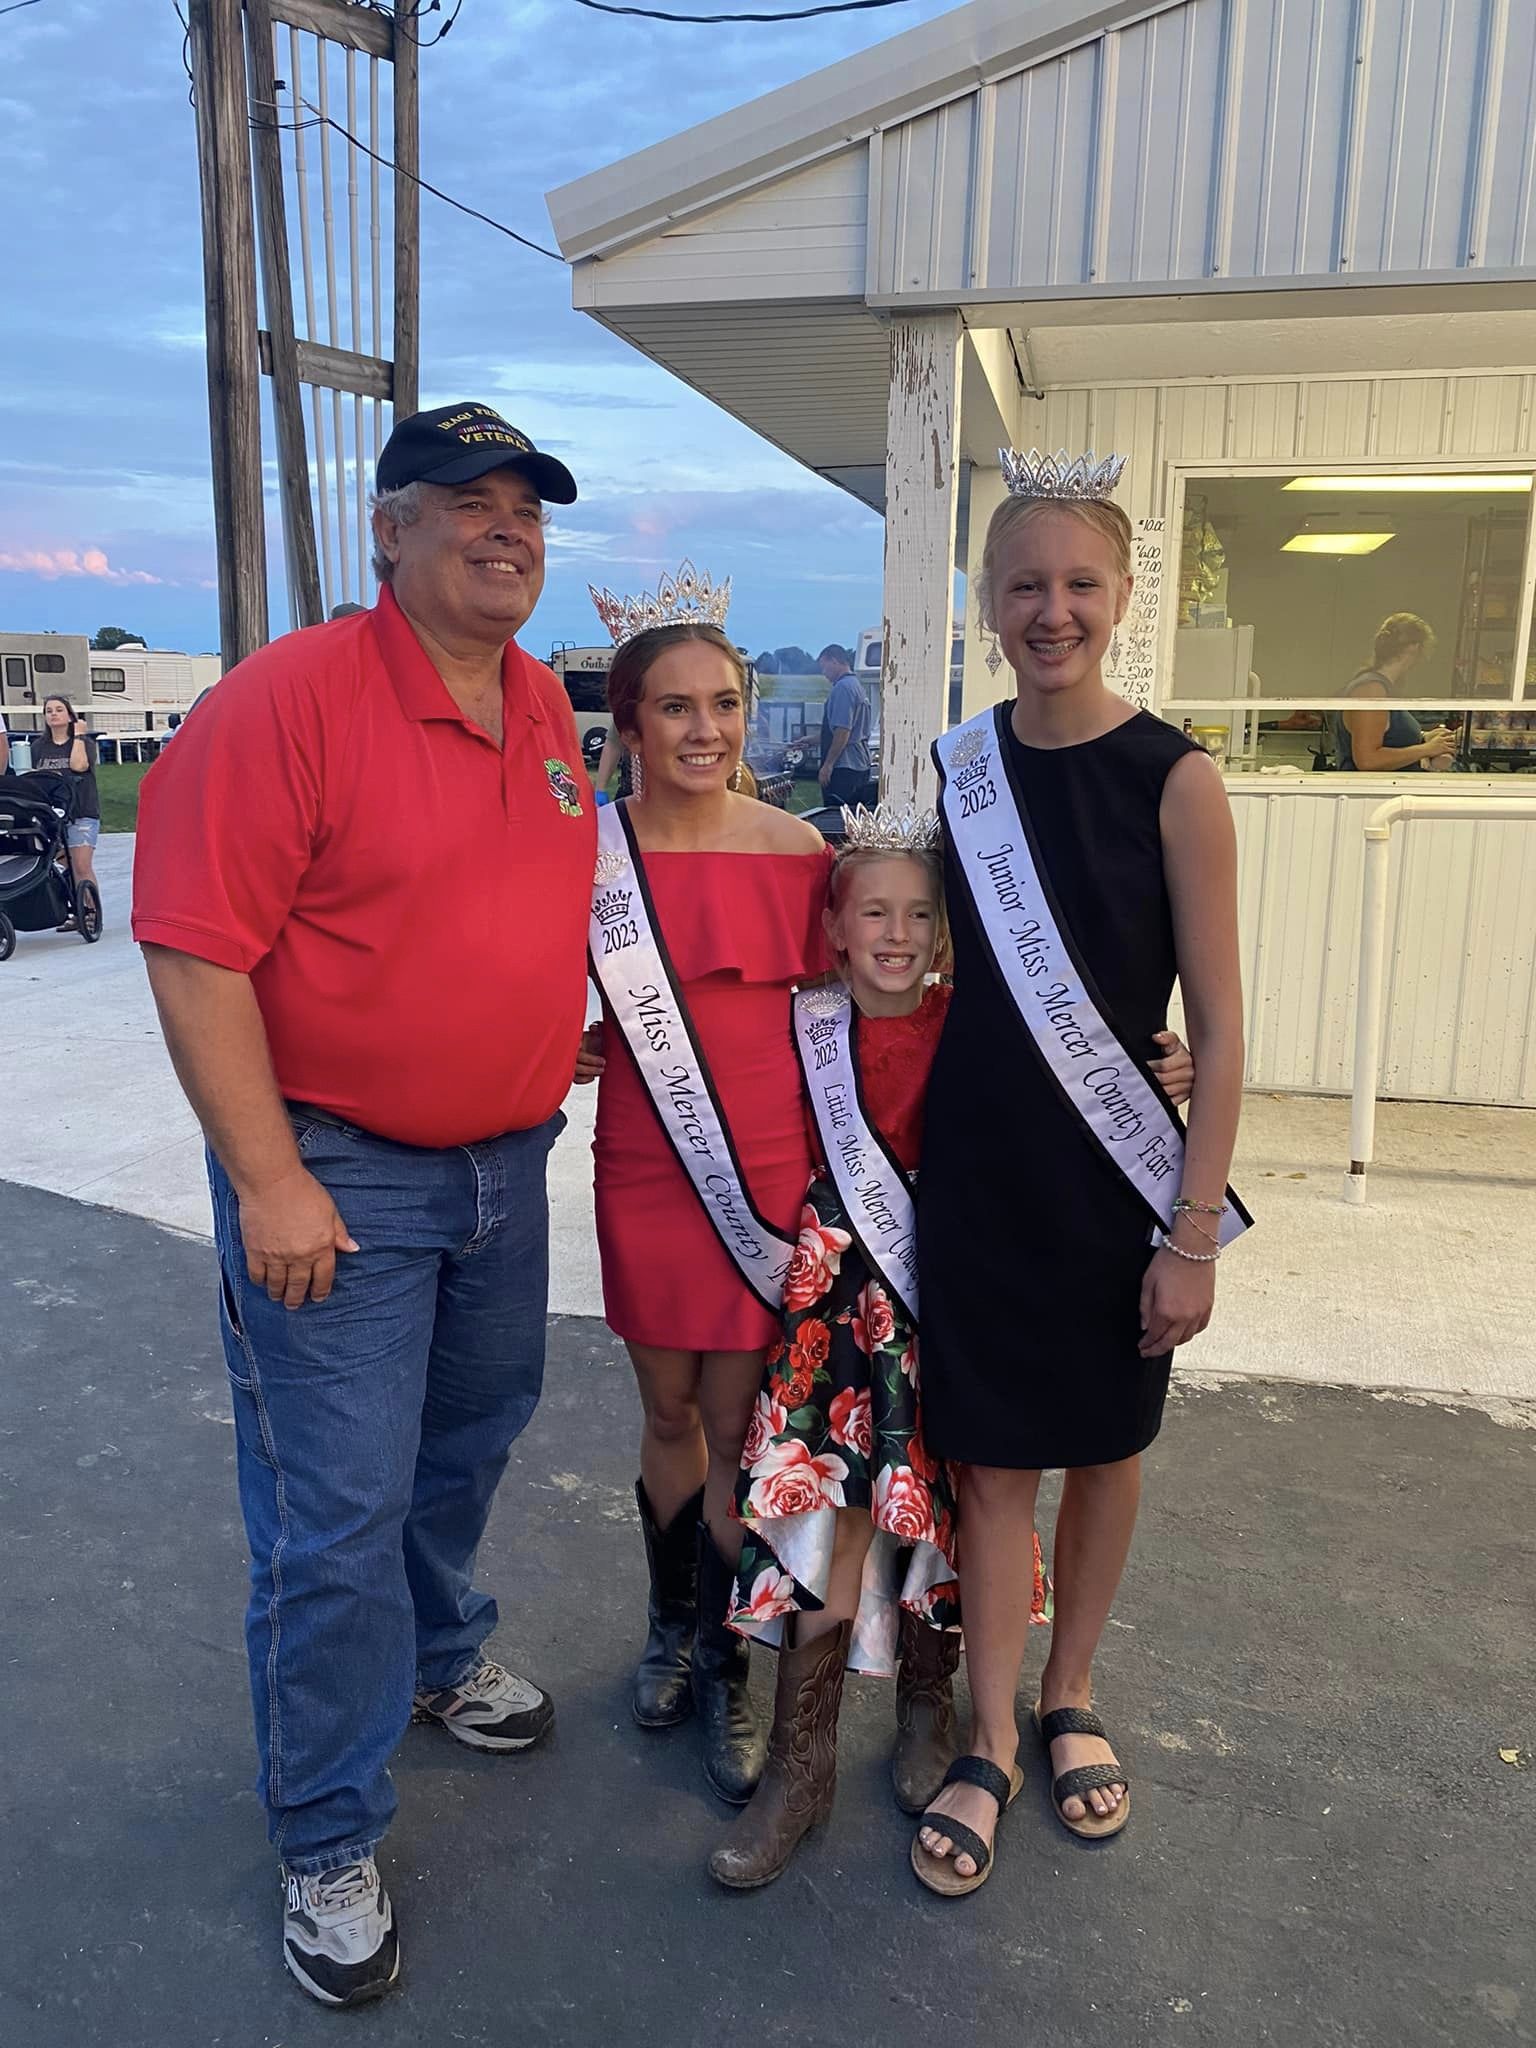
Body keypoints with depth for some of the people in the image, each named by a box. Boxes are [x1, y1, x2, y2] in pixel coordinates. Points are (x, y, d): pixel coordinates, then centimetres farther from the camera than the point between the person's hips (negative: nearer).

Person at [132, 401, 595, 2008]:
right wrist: (269, 1182, -20)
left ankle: (437, 1657, 51)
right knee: (336, 1519, 3)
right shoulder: (289, 698, -16)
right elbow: (195, 953, -19)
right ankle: (329, 1847, 24)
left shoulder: (547, 708, 6)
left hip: (505, 1161, 7)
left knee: (465, 1448, 24)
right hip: (337, 1176, -7)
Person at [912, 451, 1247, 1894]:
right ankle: (989, 1742, 26)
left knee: (1105, 1444, 15)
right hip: (975, 1166, 2)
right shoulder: (950, 772, 1)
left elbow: (1219, 1032, -9)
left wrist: (1193, 1234, -11)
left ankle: (1069, 1696, 38)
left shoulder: (1170, 779, -10)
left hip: (1117, 1176, -2)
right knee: (991, 1457, 8)